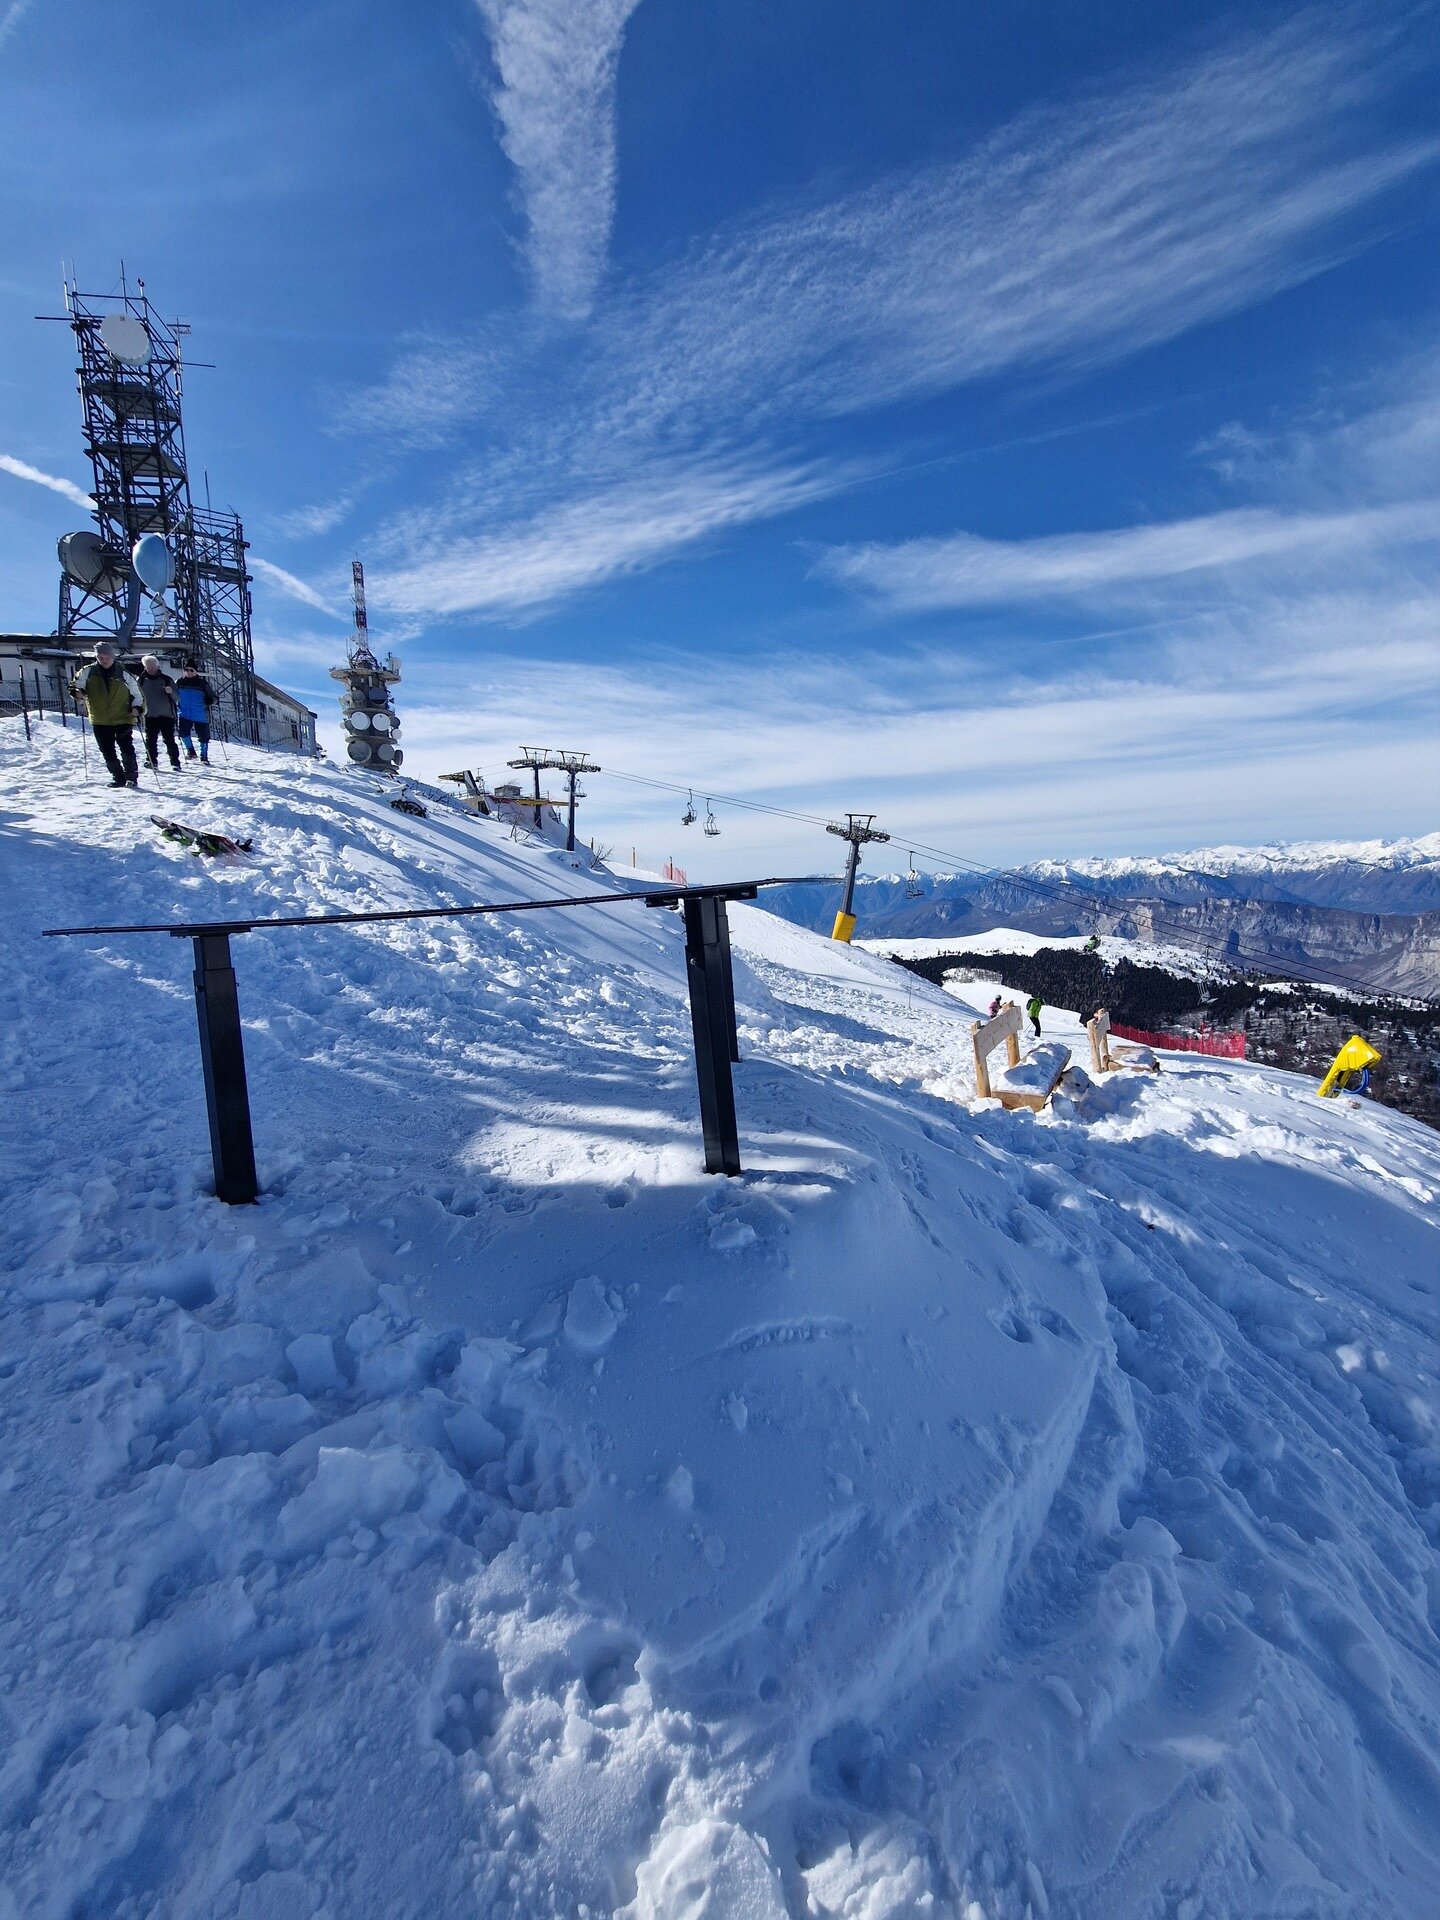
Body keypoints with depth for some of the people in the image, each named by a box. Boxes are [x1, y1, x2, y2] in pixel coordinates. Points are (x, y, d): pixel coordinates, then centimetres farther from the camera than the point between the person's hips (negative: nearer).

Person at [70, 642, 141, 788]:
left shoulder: (122, 673, 0)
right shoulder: (88, 672, 2)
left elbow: (135, 693, 6)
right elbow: (76, 685, 10)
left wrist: (136, 708, -10)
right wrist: (77, 692, -13)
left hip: (123, 719, -2)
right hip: (100, 721, 2)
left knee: (127, 749, -11)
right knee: (108, 752, 5)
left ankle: (132, 776, 1)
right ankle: (117, 777, 17)